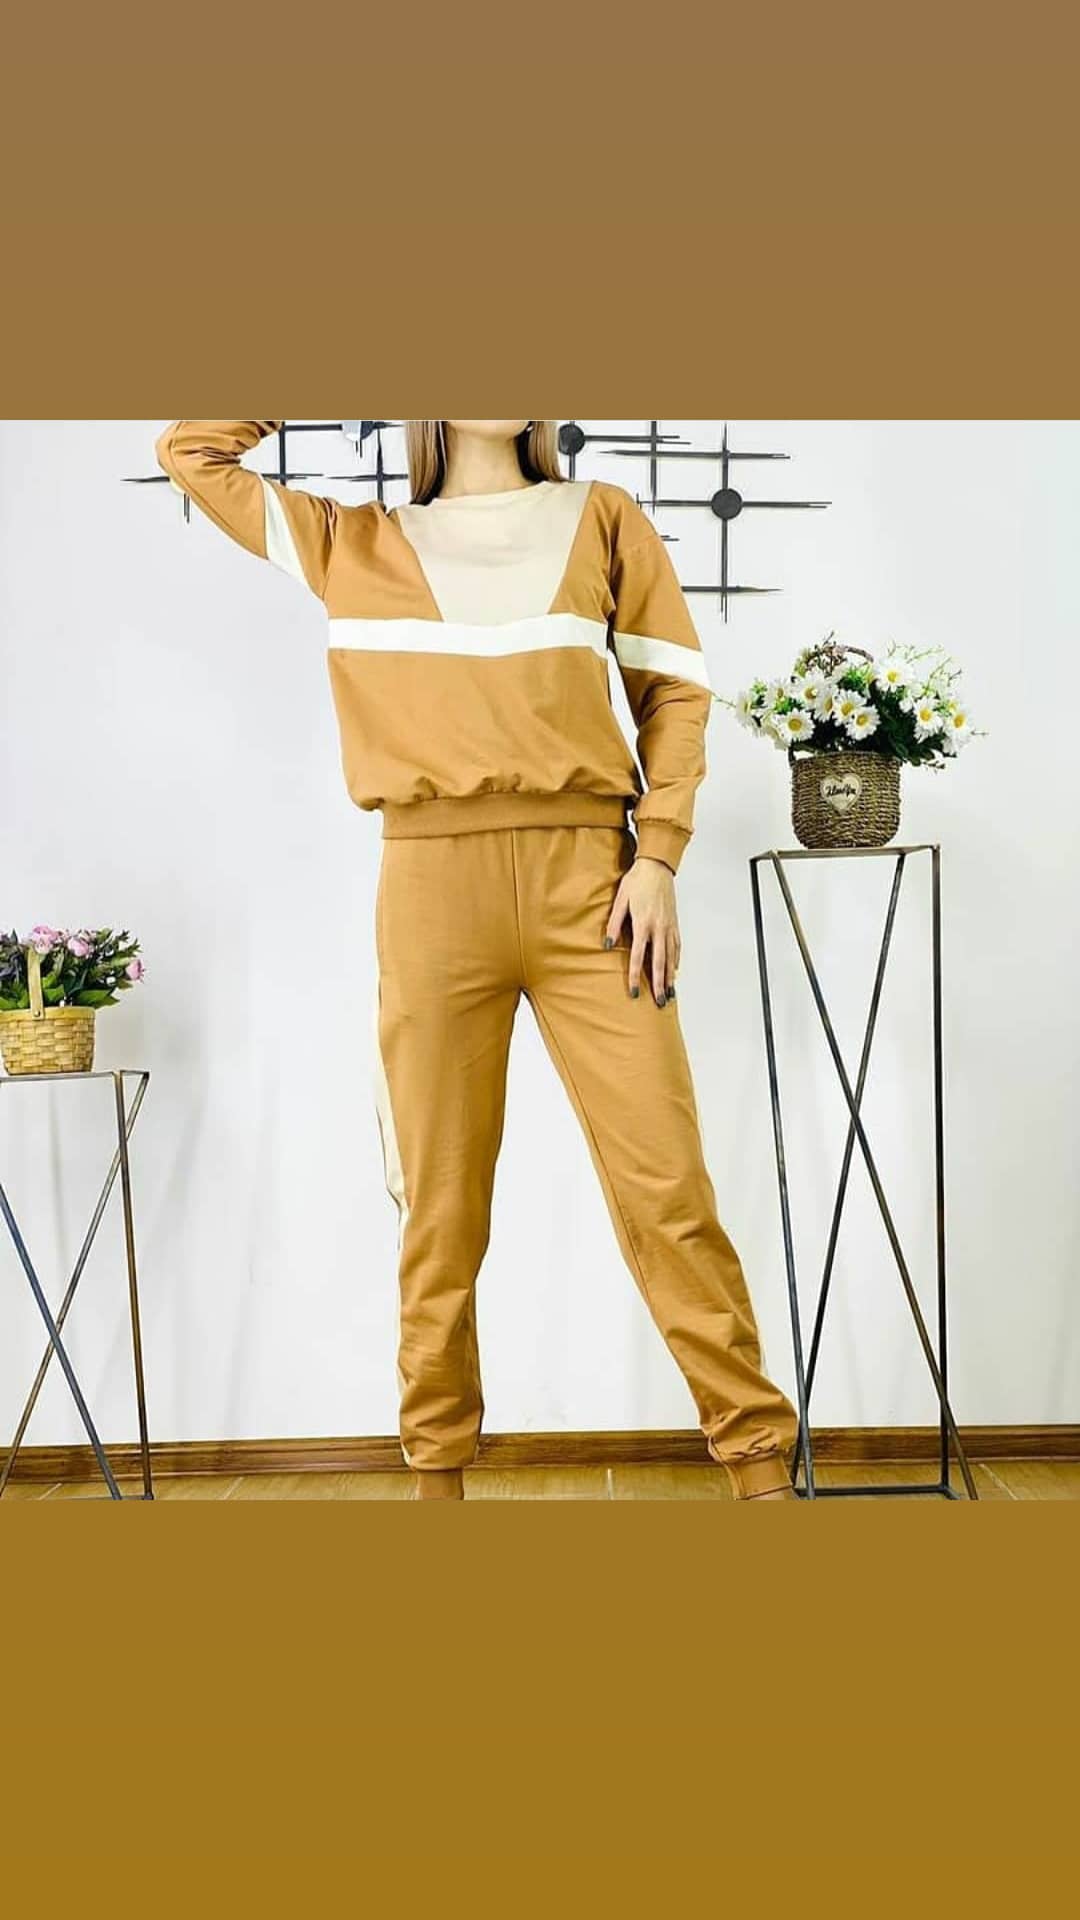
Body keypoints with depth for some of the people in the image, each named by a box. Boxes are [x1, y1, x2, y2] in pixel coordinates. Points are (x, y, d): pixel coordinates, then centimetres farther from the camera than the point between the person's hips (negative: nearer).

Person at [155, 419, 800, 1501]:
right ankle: (437, 1469, 20)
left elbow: (675, 693, 10)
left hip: (587, 879, 0)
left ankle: (760, 1463, 8)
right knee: (440, 1204, 5)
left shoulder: (603, 520, 16)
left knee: (666, 1187, -3)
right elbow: (188, 451, 24)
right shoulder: (353, 544, 18)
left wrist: (658, 856, -3)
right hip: (432, 886, 1)